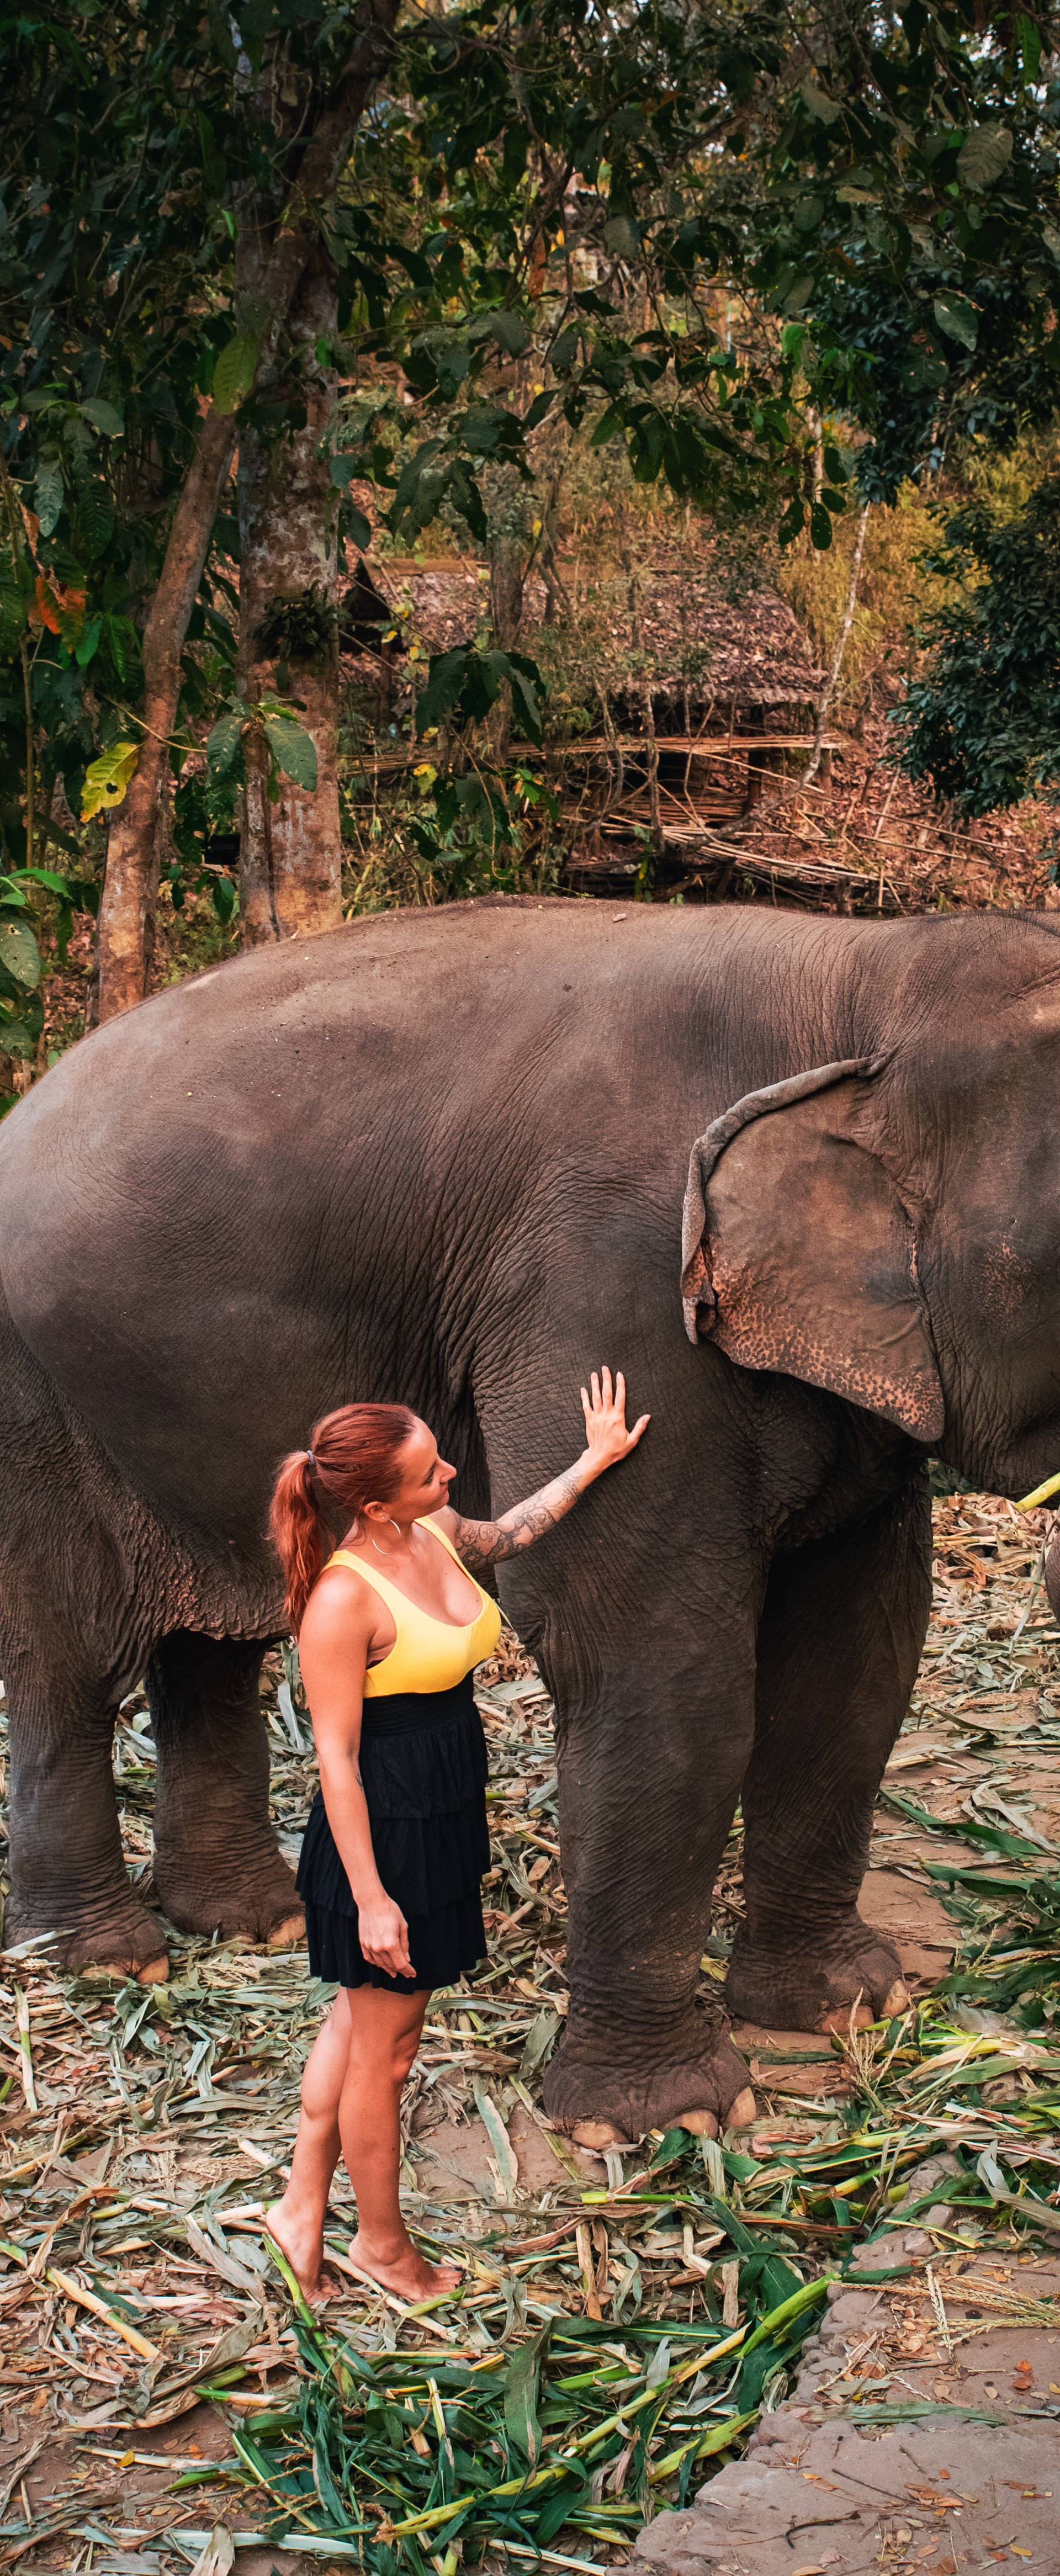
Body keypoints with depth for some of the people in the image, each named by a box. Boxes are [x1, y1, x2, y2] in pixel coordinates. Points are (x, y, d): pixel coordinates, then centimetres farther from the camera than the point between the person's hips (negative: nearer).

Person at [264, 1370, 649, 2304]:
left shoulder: (436, 1533, -3)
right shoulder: (343, 1600, -27)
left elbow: (506, 1535, 21)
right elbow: (337, 1759, -22)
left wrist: (595, 1461, 20)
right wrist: (370, 1897, -20)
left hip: (445, 1815, 9)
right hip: (387, 1833, -8)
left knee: (359, 2016, 21)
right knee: (385, 2048, 11)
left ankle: (303, 2206, 36)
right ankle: (382, 2240, 31)